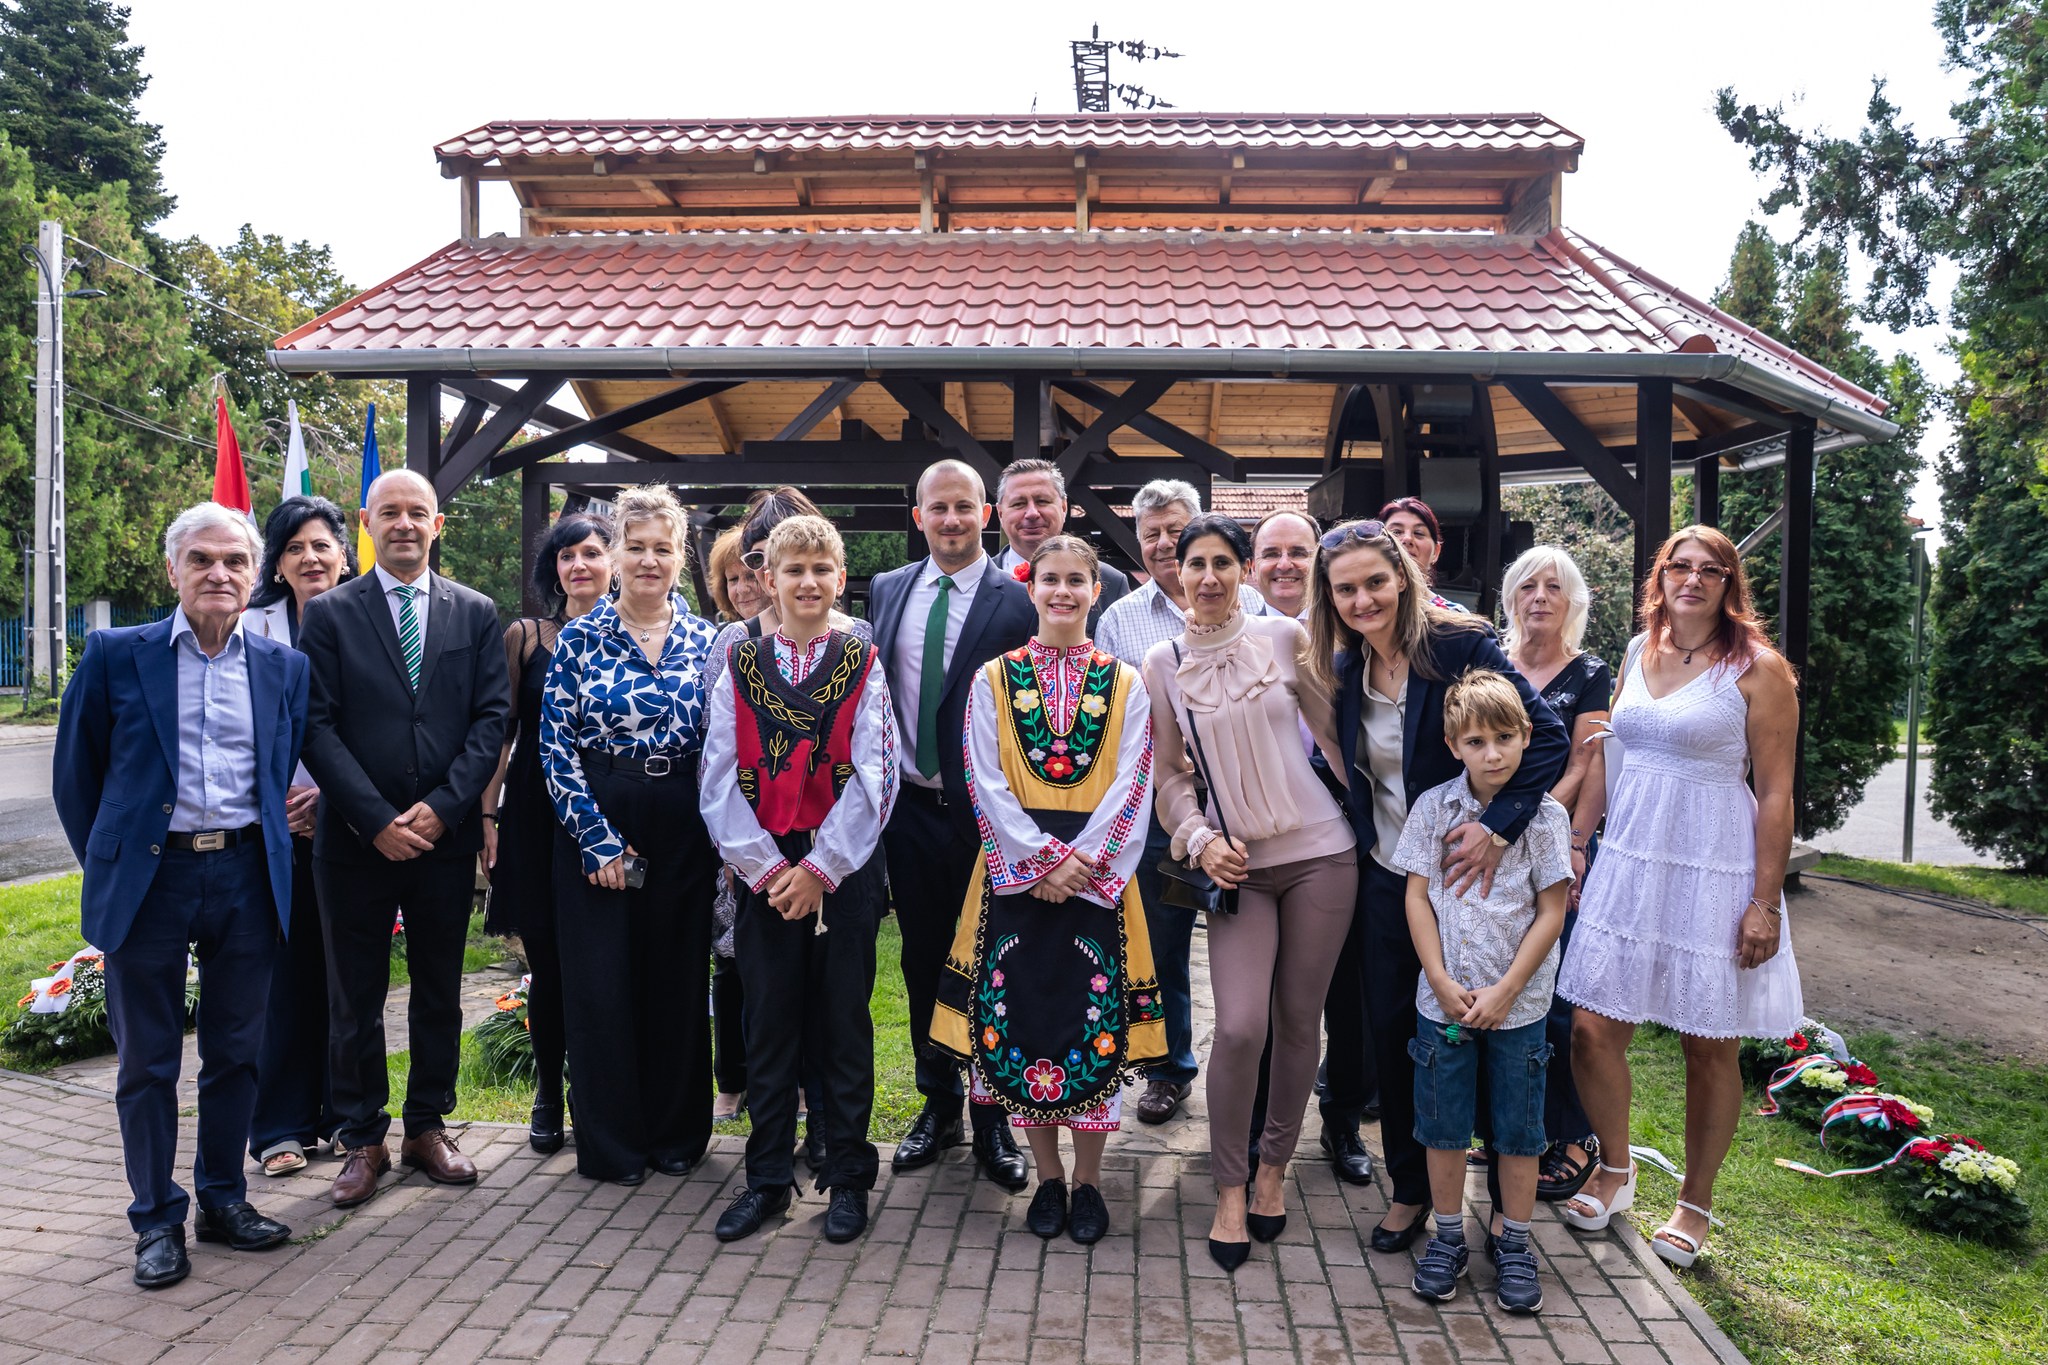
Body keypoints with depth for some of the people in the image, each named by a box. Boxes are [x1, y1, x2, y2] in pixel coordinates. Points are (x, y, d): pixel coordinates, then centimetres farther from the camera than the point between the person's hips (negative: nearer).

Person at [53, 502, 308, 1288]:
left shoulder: (284, 668, 6)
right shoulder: (117, 656, -1)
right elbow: (76, 775, 5)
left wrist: (276, 851, 7)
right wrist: (107, 866, 6)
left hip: (246, 878, 2)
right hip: (149, 878, -2)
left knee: (236, 1051, 12)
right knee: (147, 1061, 8)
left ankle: (223, 1199, 28)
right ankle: (156, 1220, 22)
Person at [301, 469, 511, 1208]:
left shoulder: (476, 614, 6)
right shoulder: (329, 613, 1)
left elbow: (492, 716, 0)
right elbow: (317, 726, -5)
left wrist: (443, 807, -11)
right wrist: (376, 819, -14)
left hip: (446, 836, 1)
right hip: (356, 839, -1)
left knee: (440, 994, 11)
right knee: (354, 999, 8)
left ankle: (428, 1127, 26)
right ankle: (363, 1140, 22)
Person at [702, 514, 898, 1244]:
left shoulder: (863, 666, 1)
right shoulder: (741, 666, 5)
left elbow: (873, 778, -6)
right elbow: (720, 780, 0)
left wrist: (820, 867, -11)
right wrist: (767, 867, -9)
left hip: (843, 869, -1)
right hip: (765, 871, 2)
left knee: (843, 1023, 6)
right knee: (769, 1024, 9)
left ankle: (847, 1177, 20)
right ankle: (767, 1177, 23)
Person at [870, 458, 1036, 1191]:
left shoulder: (1018, 600, -7)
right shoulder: (887, 590, 7)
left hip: (986, 810, -4)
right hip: (911, 807, 4)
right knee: (923, 961, 14)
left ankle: (993, 1118, 22)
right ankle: (939, 1104, 32)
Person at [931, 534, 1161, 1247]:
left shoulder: (1125, 683, 5)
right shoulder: (994, 678, 4)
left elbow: (1130, 786, -1)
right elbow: (985, 782, -3)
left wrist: (1077, 861, -12)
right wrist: (1041, 858, -13)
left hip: (1096, 875, 0)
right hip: (1016, 873, 0)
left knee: (1096, 1020, 1)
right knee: (1020, 1015, 4)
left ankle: (1087, 1180, 18)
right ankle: (1047, 1176, 21)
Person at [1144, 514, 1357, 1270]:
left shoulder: (1285, 636, 0)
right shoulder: (1163, 662, 2)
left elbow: (1332, 728, 9)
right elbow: (1168, 773, 5)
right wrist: (1199, 839, -9)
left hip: (1319, 851, 1)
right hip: (1238, 865, 0)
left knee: (1299, 1019, 7)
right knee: (1240, 1027, -11)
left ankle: (1274, 1166, 29)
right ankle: (1230, 1189, 10)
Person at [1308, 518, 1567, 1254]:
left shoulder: (1459, 645, -15)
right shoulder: (1344, 670, 3)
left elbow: (1546, 735, -19)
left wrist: (1497, 826, -26)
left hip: (1464, 873, -5)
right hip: (1386, 879, 5)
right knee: (1391, 1035, 11)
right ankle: (1410, 1188, 30)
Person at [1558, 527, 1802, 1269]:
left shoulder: (1758, 669, -5)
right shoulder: (1638, 653, 10)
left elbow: (1776, 792, -7)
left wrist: (1765, 903, -11)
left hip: (1713, 869, -4)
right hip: (1627, 858, 4)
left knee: (1710, 1043, 7)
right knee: (1591, 1026, 0)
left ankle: (1694, 1202, 26)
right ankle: (1615, 1169, 25)